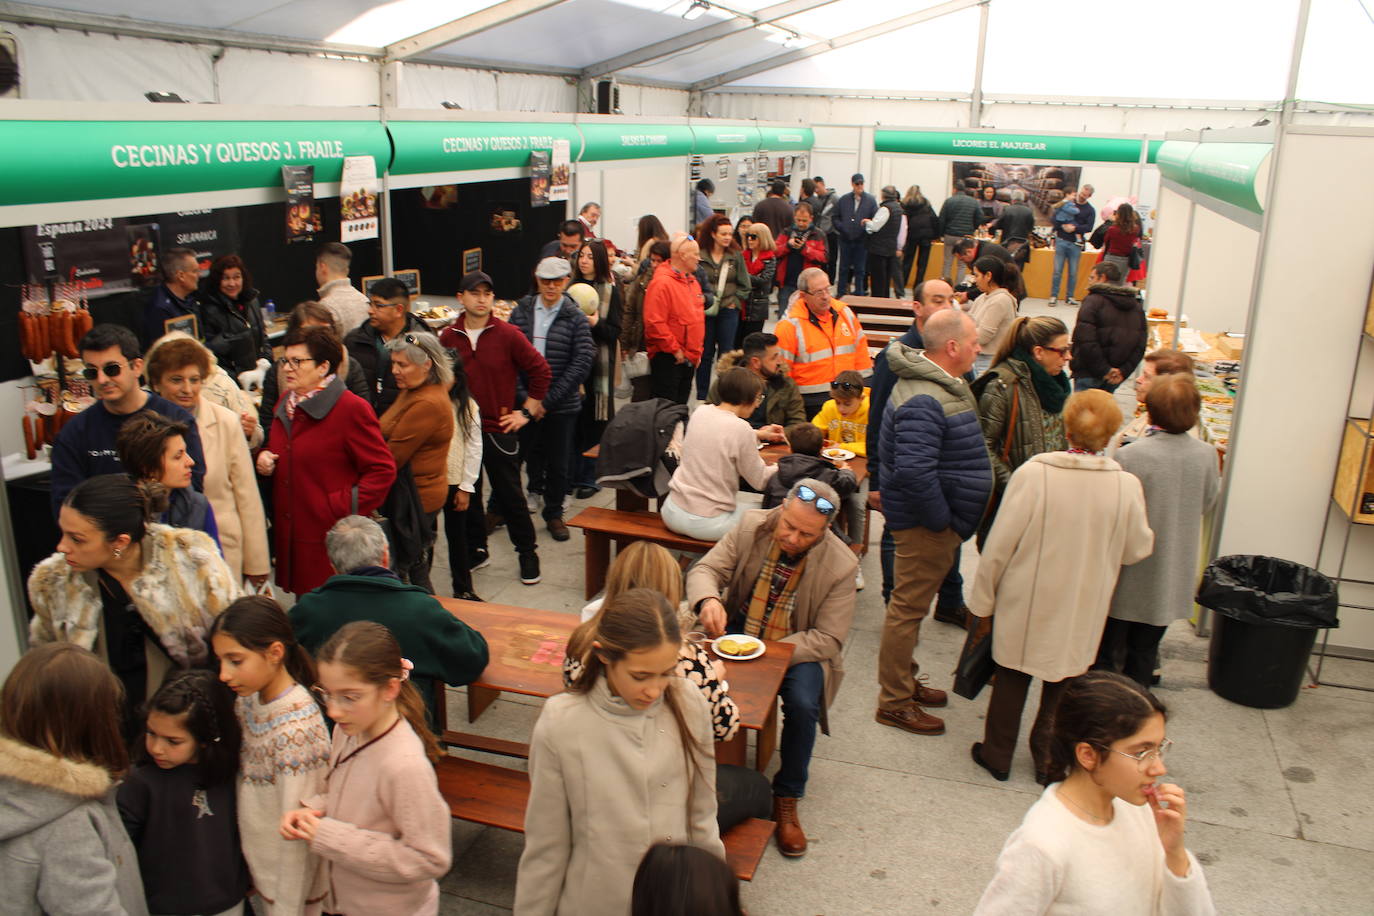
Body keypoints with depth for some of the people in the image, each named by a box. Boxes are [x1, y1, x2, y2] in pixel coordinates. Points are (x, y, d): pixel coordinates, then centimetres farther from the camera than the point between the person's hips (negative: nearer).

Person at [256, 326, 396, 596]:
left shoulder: (352, 408, -12)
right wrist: (264, 458, 6)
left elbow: (383, 470, -12)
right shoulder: (286, 404, 13)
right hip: (291, 538, 8)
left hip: (333, 541, -7)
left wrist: (345, 506, -17)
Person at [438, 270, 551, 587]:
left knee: (510, 494, 4)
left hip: (498, 430, -3)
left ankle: (527, 552, 19)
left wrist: (526, 412, -2)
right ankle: (475, 550, 29)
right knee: (466, 493, 13)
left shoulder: (508, 334, -7)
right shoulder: (448, 338, 0)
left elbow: (541, 371, -2)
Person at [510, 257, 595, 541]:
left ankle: (554, 513, 27)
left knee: (558, 462, 8)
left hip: (561, 405, -1)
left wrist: (548, 400, -13)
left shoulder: (576, 319, -3)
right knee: (525, 454, 6)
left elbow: (582, 362, -9)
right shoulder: (521, 312, 3)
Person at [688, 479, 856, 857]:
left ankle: (786, 798, -5)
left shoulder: (840, 564, -17)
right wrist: (708, 600, -34)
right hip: (738, 632, 2)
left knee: (802, 703, -30)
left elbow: (828, 639, -16)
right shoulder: (751, 525, -10)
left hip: (797, 647, -2)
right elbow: (705, 570, -8)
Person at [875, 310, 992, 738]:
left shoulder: (940, 384, 9)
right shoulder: (923, 401, -26)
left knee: (912, 605, 21)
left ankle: (905, 680, 37)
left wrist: (951, 519, 17)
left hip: (936, 518, 11)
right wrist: (943, 521, -23)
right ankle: (894, 702, 13)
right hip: (924, 524, -11)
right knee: (908, 607, 1)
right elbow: (914, 472, -35)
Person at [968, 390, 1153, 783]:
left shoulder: (1033, 473, -19)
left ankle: (997, 755, 32)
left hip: (1026, 603, -1)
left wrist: (981, 601, -3)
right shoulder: (1126, 486, -14)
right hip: (1083, 610, 1)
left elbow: (999, 545, -14)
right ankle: (1050, 761, 33)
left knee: (1012, 677, 17)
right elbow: (1137, 550, 1)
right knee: (1064, 681, 20)